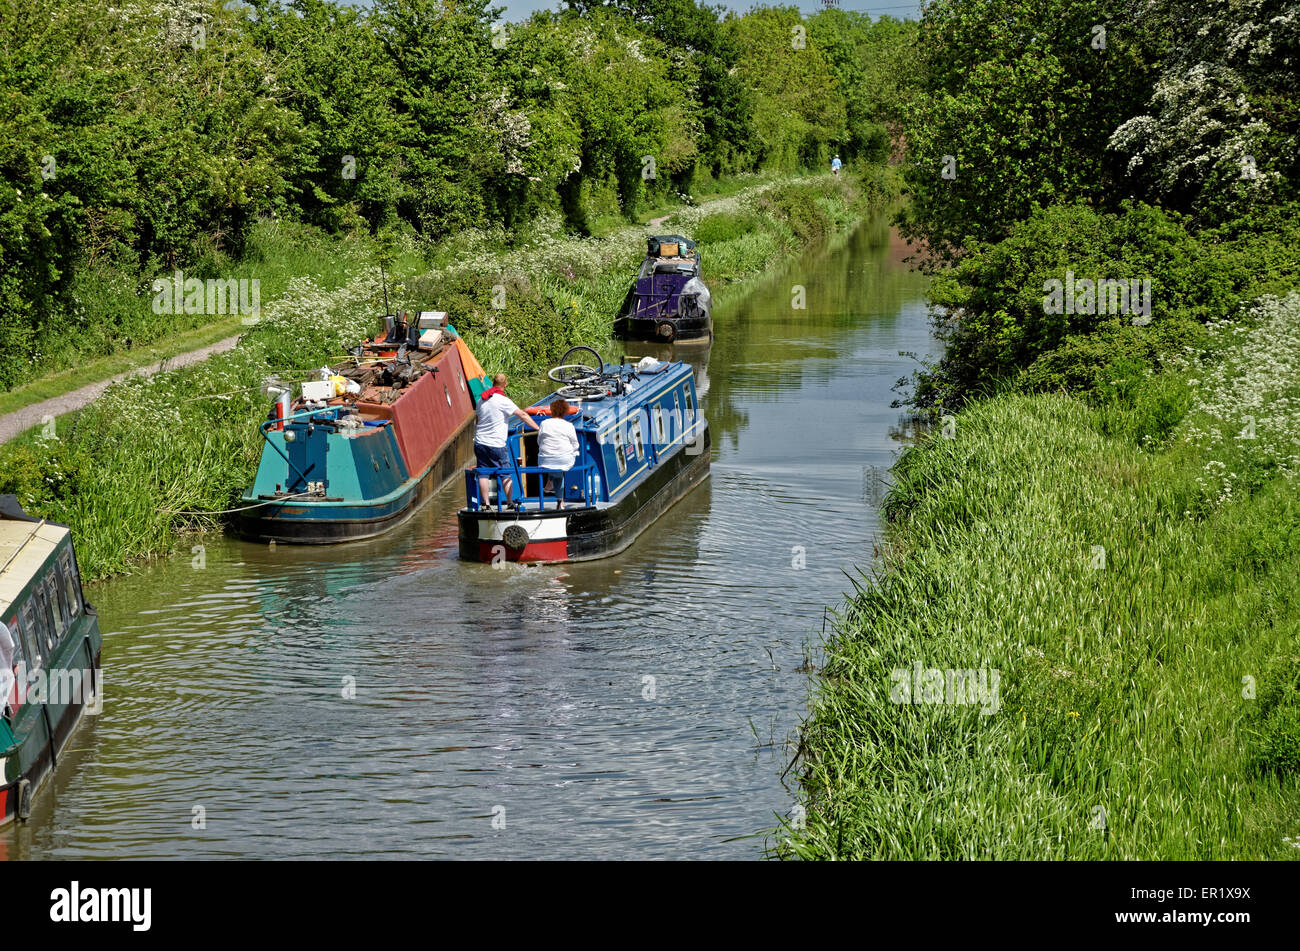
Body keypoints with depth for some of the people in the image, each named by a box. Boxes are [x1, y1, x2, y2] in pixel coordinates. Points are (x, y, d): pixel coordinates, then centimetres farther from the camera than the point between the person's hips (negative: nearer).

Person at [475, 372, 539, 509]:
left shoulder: (482, 399, 9)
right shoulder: (503, 400, -11)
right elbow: (522, 415, -12)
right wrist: (537, 428, -7)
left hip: (480, 443, 5)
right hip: (496, 444, -5)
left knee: (483, 474, 7)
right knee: (506, 475, 4)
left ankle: (484, 503, 6)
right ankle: (510, 502, 3)